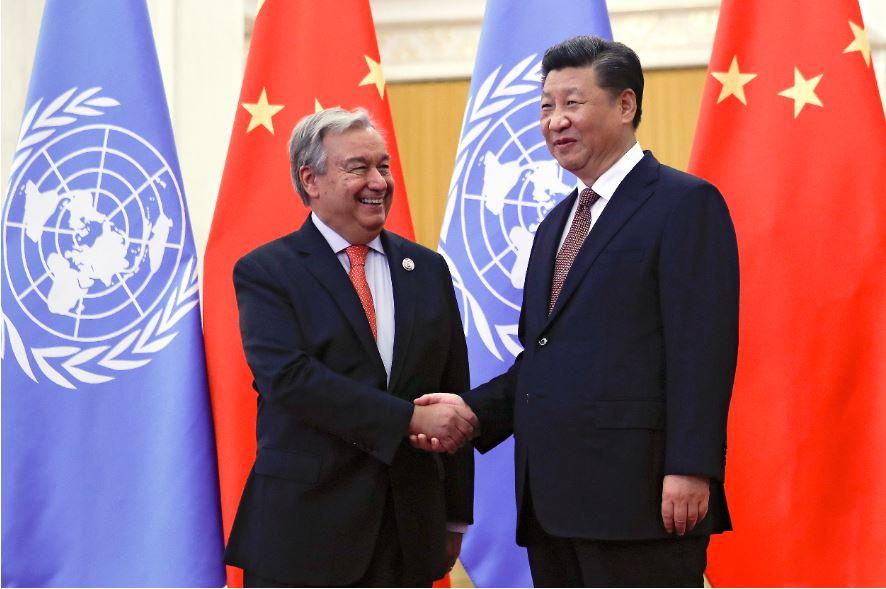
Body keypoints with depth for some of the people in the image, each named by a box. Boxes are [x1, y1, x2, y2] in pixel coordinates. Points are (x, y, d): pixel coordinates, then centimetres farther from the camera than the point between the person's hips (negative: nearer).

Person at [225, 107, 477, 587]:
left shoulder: (427, 269, 11)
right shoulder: (264, 272, -2)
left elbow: (454, 394, 13)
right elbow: (290, 379, -17)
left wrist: (456, 517, 11)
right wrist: (411, 418, -21)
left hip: (408, 528, 4)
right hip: (302, 526, -4)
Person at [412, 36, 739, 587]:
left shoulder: (685, 203, -4)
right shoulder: (555, 226, 22)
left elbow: (703, 348, -12)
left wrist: (690, 469, -19)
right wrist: (472, 409, 5)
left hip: (638, 495, -8)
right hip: (555, 501, 8)